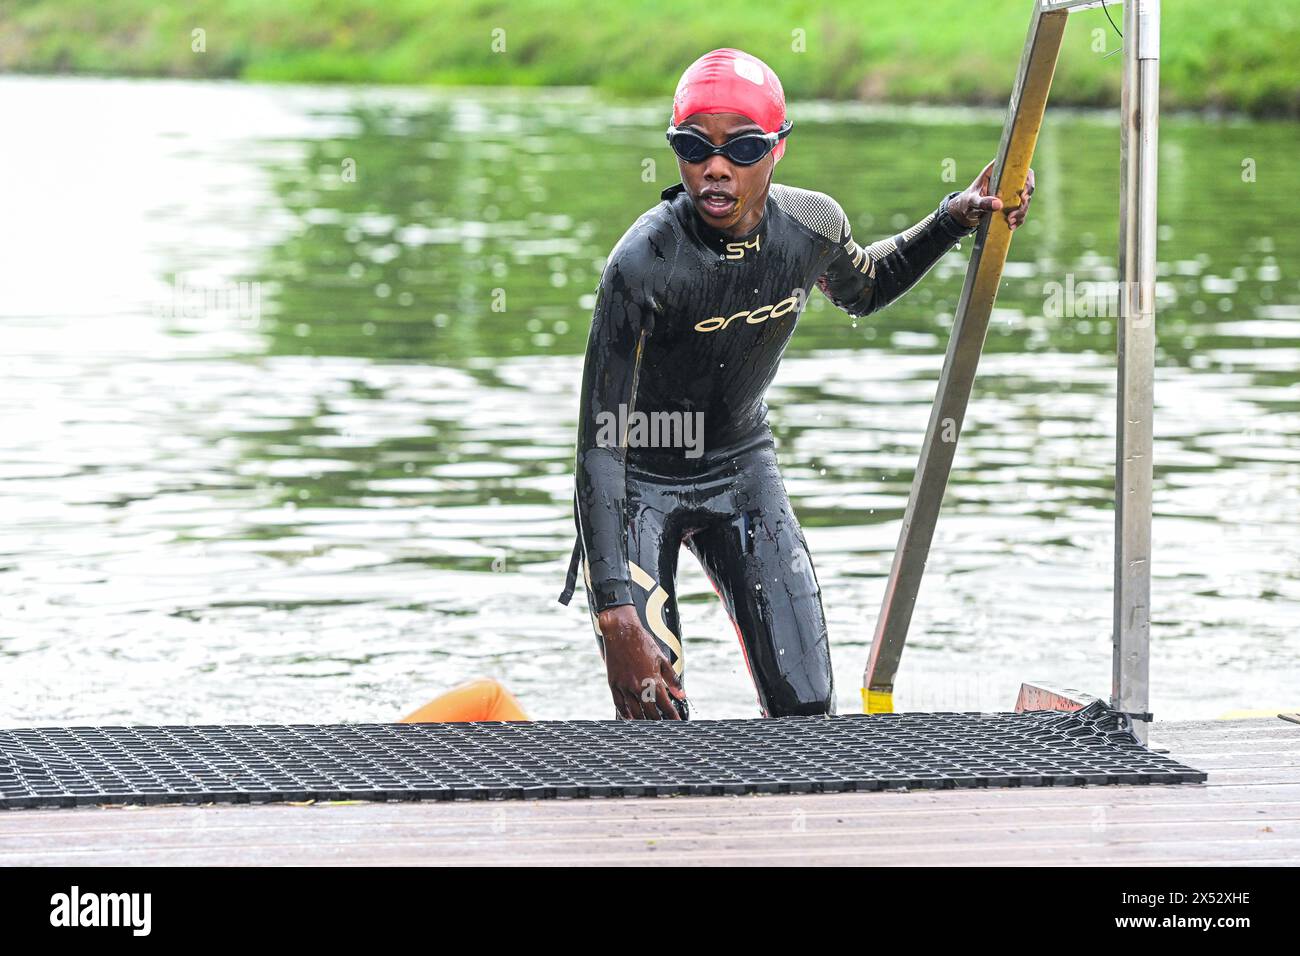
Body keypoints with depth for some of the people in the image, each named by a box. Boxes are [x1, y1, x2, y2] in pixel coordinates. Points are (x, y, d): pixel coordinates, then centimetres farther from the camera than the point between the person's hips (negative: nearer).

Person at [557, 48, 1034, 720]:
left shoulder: (812, 225, -14)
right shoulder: (643, 265, -31)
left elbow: (863, 289, 14)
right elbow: (601, 447, -30)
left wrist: (956, 218, -3)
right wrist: (616, 619, -37)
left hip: (743, 469, 5)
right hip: (637, 483, -4)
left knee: (805, 705, -4)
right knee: (656, 721, -15)